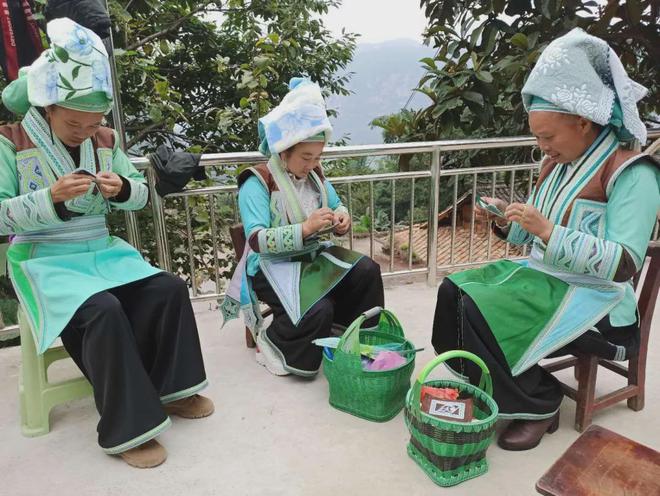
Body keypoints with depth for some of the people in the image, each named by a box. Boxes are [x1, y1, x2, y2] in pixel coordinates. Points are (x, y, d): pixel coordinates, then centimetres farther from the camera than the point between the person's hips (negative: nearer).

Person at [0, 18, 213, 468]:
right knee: (103, 310, -32)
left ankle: (169, 388, 1)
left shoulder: (105, 141, 7)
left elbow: (142, 195, 10)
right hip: (44, 259, -5)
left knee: (170, 289, -16)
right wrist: (51, 197, -25)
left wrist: (122, 189, -14)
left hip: (102, 250, 5)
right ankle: (127, 429, -19)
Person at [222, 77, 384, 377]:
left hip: (313, 255, 7)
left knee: (366, 271, -14)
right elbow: (257, 240, -25)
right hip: (273, 265, -7)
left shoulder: (314, 175, 6)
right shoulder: (257, 183, -16)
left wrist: (342, 218, -8)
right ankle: (273, 343, 1)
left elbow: (337, 205, 19)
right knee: (317, 310, -30)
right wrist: (306, 228, -34)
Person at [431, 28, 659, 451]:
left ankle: (539, 404, -2)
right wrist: (505, 220, -7)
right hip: (542, 277, 8)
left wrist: (548, 231, -30)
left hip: (593, 299, -8)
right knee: (453, 291, -5)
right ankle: (489, 385, 5)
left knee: (479, 313, -24)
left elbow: (623, 265, -23)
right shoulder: (558, 165, 9)